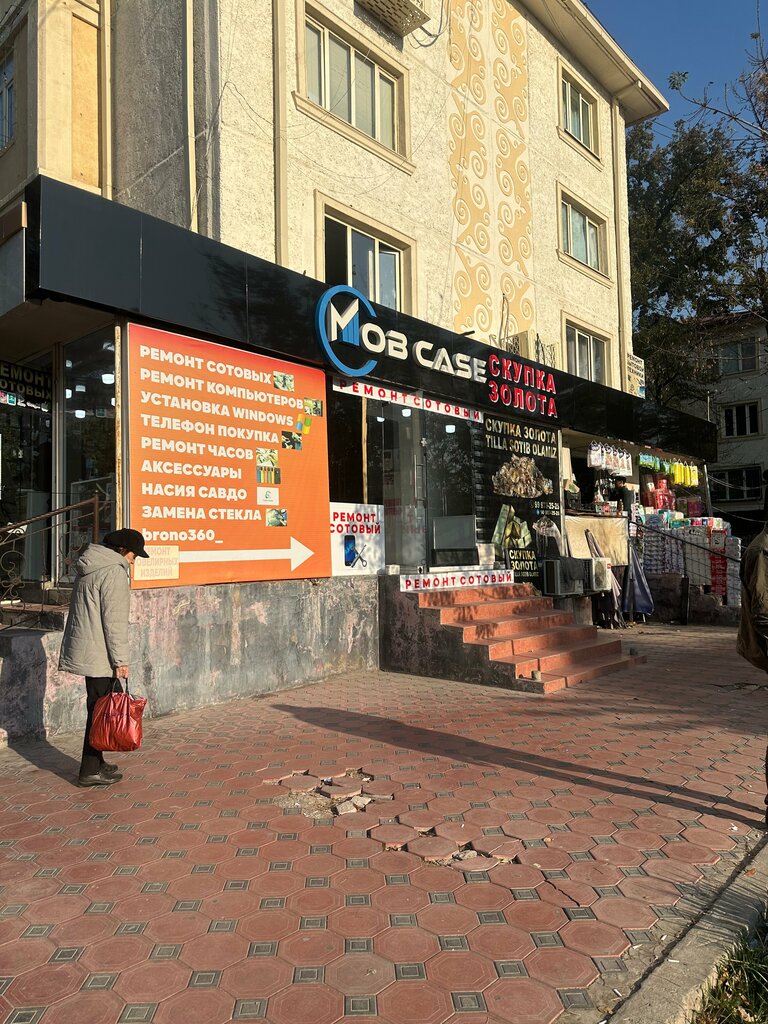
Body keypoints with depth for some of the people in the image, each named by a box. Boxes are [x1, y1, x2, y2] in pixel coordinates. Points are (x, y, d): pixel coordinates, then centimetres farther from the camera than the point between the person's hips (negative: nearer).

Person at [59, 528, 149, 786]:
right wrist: (120, 660, -16)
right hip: (99, 655, -10)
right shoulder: (114, 572, -16)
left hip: (84, 649, 10)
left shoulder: (88, 567, 15)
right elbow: (115, 621, -19)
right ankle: (91, 770, 7)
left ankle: (95, 762, 26)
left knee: (100, 705, 17)